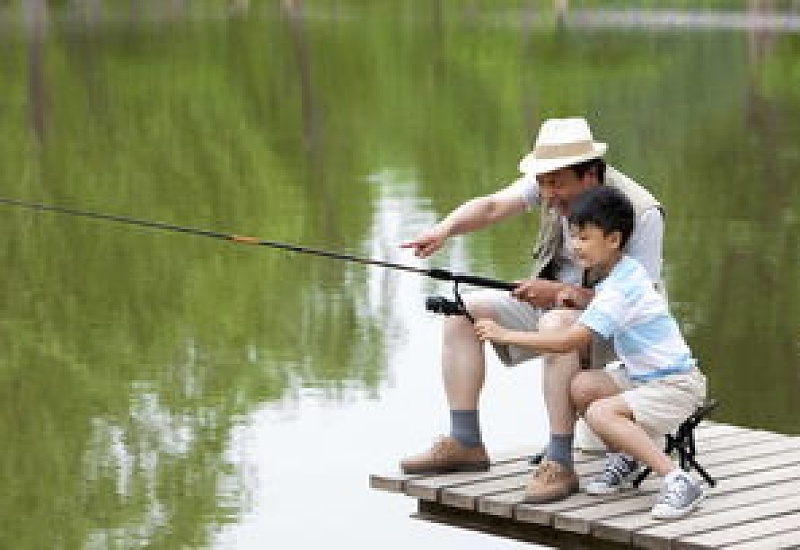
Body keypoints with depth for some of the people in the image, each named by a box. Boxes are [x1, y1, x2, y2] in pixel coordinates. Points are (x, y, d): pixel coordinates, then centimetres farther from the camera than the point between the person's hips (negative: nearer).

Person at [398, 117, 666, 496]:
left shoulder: (641, 213, -25)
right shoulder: (555, 179, -8)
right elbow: (493, 206, -15)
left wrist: (560, 292, -30)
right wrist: (444, 229, -36)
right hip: (550, 301, 7)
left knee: (556, 324, -39)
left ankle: (560, 462, -37)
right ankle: (465, 444, -9)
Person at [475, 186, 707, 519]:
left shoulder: (618, 290, -23)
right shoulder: (626, 270, 5)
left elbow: (567, 342, -26)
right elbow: (607, 312, 23)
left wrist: (504, 335, -20)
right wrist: (580, 300, 1)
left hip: (679, 385, -9)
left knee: (600, 414, -28)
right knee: (580, 386, -8)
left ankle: (679, 482, -23)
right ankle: (628, 457, 10)